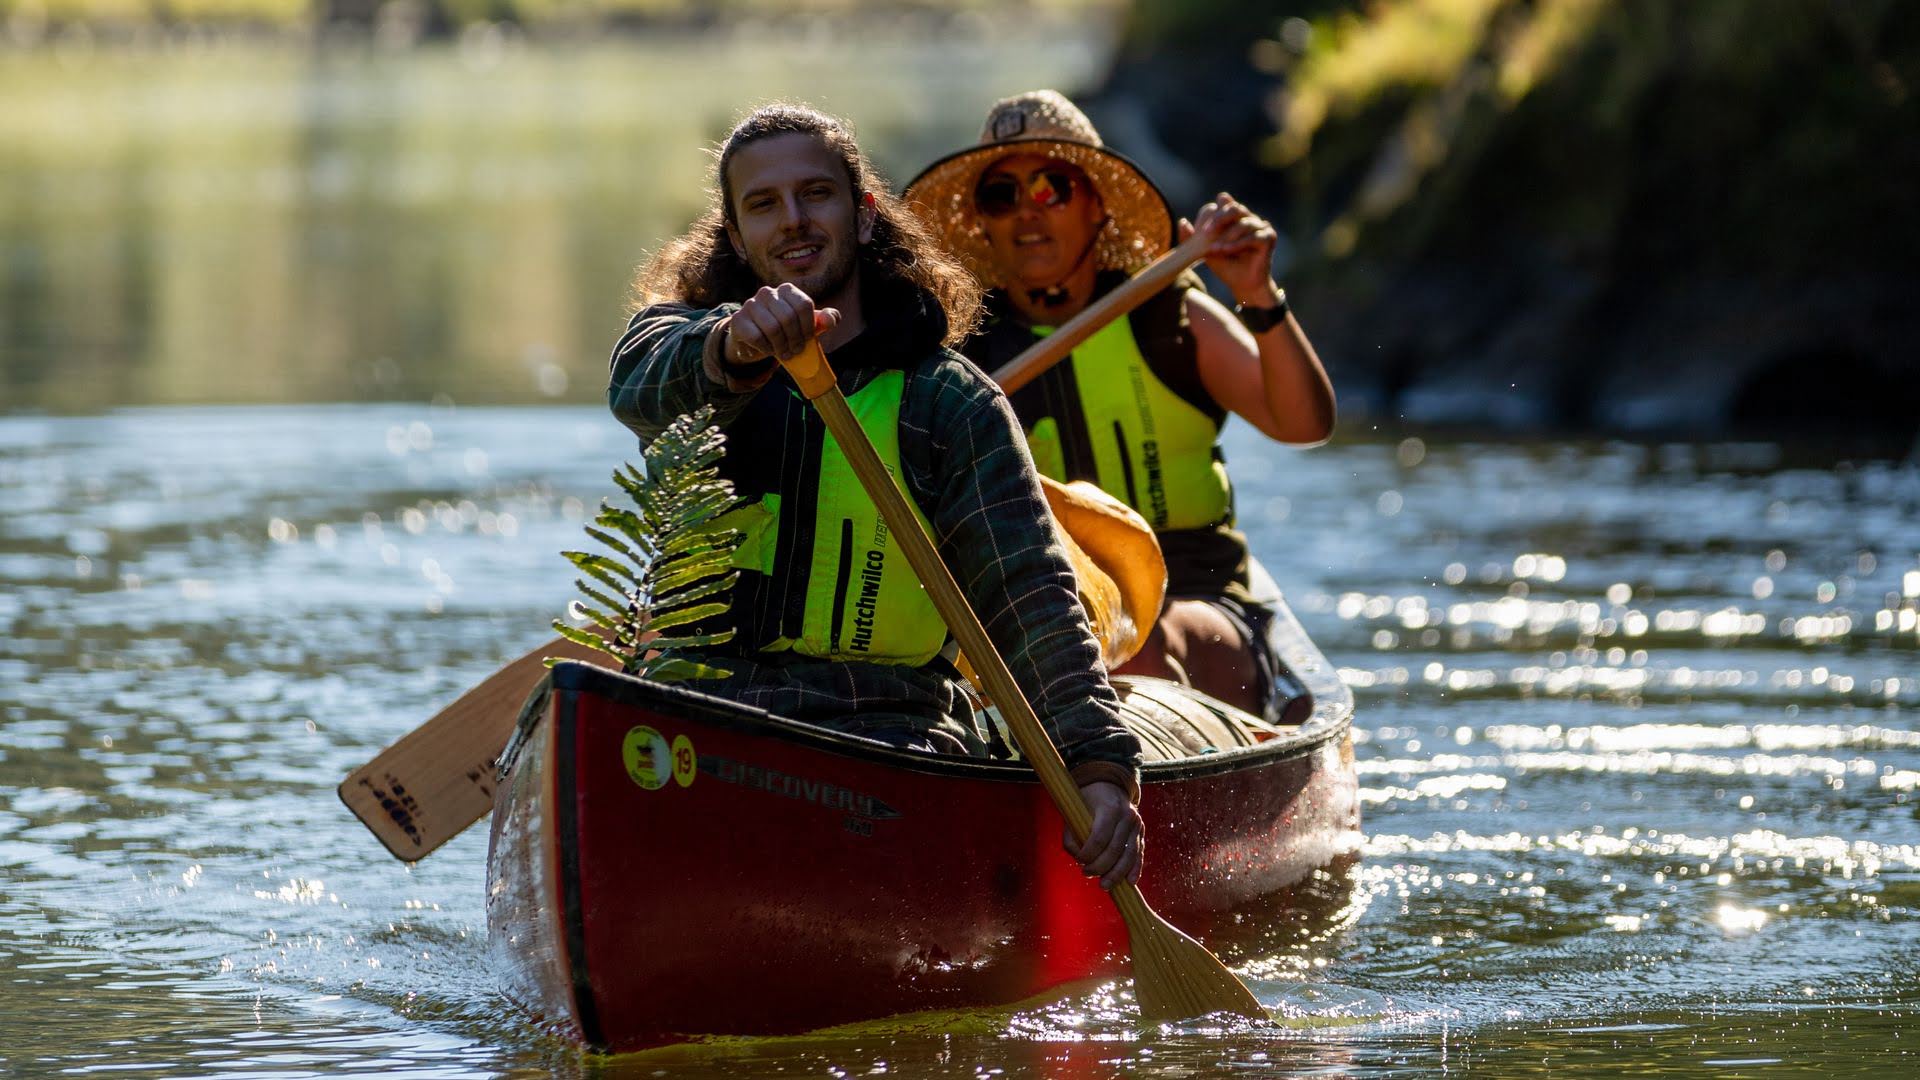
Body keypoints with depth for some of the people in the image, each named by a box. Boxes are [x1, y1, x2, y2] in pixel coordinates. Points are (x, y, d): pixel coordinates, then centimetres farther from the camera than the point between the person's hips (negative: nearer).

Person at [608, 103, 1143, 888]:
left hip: (889, 728, -1)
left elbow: (1030, 598, -1)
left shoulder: (950, 402, 9)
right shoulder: (680, 334, 13)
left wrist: (1102, 766, -18)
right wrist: (733, 348, -38)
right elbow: (642, 383, -13)